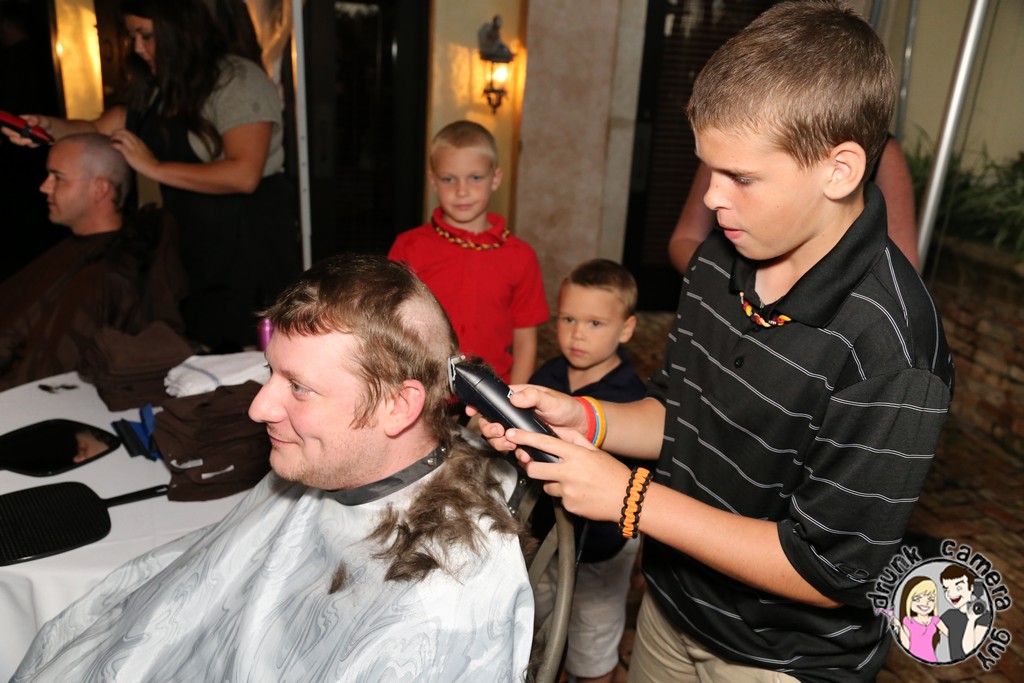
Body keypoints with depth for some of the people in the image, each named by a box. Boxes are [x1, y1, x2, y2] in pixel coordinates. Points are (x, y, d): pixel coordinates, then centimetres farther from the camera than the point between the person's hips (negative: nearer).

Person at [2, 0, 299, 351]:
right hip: (192, 238, 8)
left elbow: (244, 175, -23)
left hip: (247, 239, -7)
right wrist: (47, 126, -5)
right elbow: (98, 131, 15)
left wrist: (155, 168, -18)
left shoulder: (238, 81, -12)